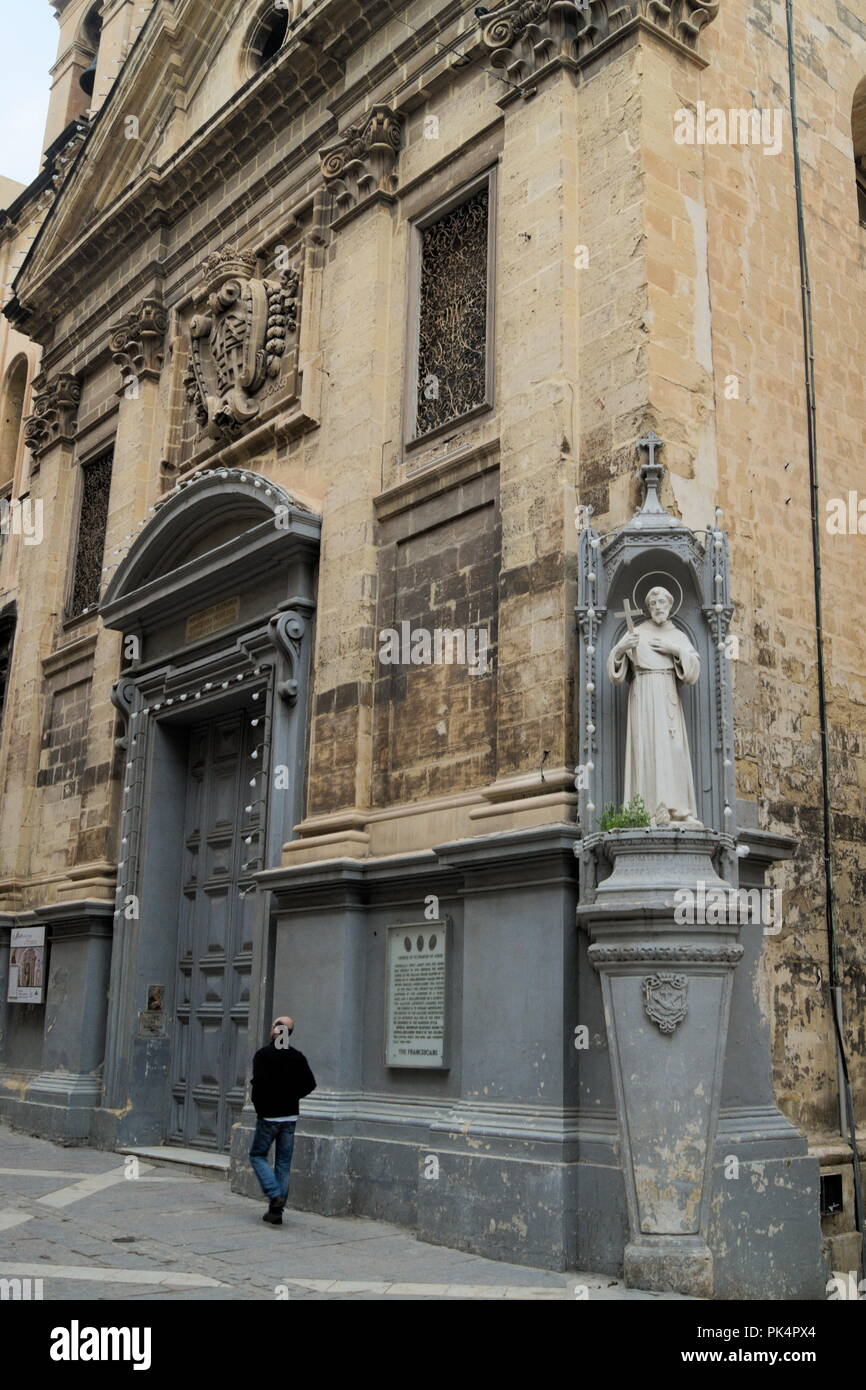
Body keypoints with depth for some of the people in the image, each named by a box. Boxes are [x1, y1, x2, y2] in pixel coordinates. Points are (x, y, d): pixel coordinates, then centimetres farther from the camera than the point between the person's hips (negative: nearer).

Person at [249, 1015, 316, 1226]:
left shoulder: (263, 1054, -10)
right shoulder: (297, 1057, 3)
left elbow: (259, 1081, -20)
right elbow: (310, 1083, 0)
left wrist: (259, 1105, -5)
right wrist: (291, 1097, 10)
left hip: (268, 1116, -4)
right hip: (290, 1116, 4)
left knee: (257, 1155, 10)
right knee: (283, 1162, 9)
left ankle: (275, 1195, -9)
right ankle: (276, 1210, 10)